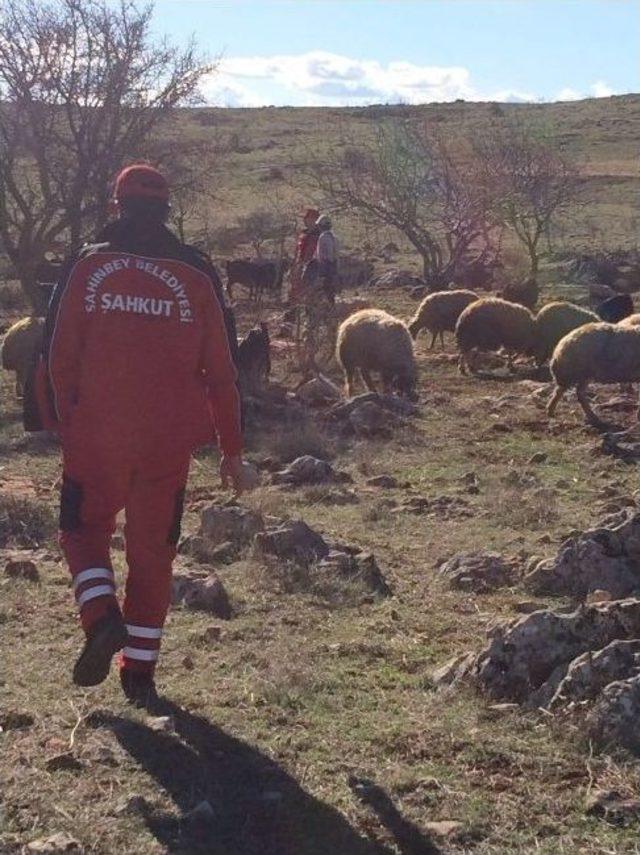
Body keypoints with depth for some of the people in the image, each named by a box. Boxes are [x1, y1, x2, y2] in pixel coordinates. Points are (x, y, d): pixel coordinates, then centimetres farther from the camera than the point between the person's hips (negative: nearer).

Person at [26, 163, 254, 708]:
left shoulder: (87, 266, 0)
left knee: (84, 529, 17)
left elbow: (57, 354, -2)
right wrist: (232, 451, 10)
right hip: (169, 440, 1)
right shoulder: (195, 274, 3)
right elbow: (222, 368, 4)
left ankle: (102, 615, -9)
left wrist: (62, 423, 6)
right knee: (153, 549, 11)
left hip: (96, 434, -1)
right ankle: (140, 671, 15)